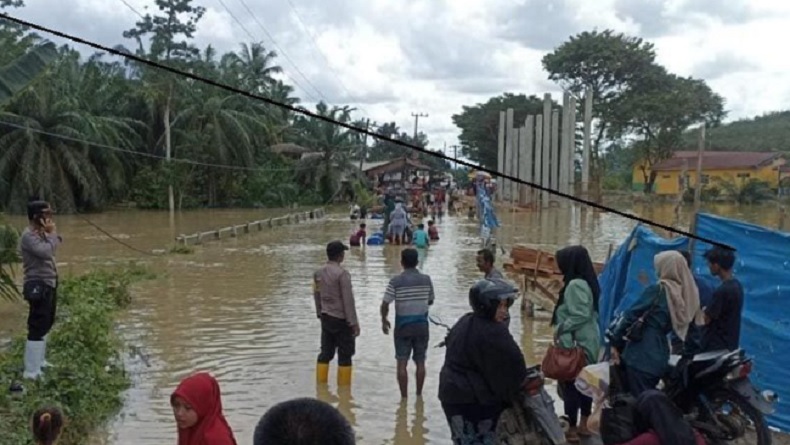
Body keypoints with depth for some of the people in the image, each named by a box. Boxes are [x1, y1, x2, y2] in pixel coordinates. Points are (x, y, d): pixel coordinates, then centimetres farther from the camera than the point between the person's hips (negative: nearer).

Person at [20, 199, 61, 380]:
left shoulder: (41, 233, 13)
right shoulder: (28, 236, -18)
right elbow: (46, 251, -30)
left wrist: (52, 234, -7)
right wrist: (52, 233, -17)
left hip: (48, 284, 11)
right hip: (39, 286, -11)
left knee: (45, 325, 21)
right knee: (37, 328, -8)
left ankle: (39, 361, 35)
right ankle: (32, 371, -4)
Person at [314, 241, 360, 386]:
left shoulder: (318, 273, 3)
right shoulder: (342, 274, -18)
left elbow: (316, 295, 11)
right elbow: (348, 300, -18)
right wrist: (354, 322, -14)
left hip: (326, 318, 7)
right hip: (341, 319, -7)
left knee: (325, 352, 14)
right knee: (345, 355, 4)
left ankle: (321, 383, 18)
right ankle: (343, 385, 8)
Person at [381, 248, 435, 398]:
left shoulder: (396, 281, -11)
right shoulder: (426, 280, -3)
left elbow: (385, 304, -11)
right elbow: (430, 301, 9)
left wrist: (384, 320, 5)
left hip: (403, 326, -2)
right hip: (421, 324, 3)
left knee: (402, 362, 4)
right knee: (420, 362, 12)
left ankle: (404, 397, 5)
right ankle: (419, 394, 19)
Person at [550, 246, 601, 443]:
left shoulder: (575, 285, -19)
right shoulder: (586, 282, 10)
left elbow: (581, 315, -24)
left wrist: (560, 328, -15)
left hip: (576, 344, -10)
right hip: (588, 342, 10)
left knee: (569, 384, -2)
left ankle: (572, 429, 5)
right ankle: (583, 425, 26)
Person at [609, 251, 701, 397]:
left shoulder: (657, 290, -10)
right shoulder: (687, 295, 9)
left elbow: (631, 316, -10)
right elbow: (687, 328, 12)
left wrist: (615, 342, -2)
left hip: (642, 355, -7)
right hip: (661, 355, 7)